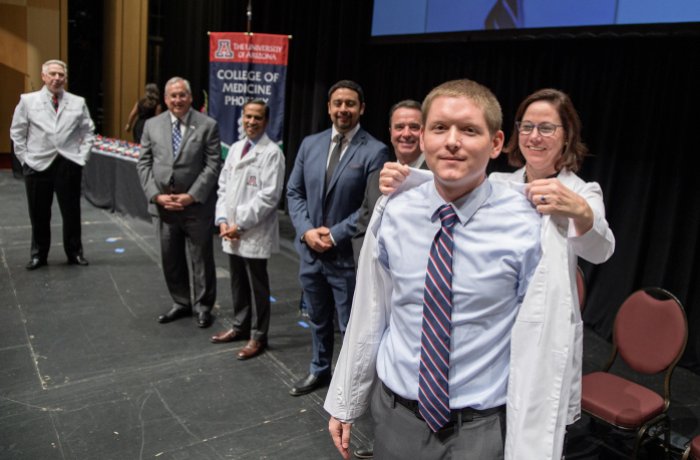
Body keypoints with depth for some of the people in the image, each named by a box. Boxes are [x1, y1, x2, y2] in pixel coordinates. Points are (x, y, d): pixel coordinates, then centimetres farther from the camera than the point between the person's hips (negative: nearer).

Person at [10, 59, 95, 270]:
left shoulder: (78, 102, 4)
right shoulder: (28, 100, 4)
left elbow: (88, 132, 8)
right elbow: (17, 132, 7)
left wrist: (82, 156, 0)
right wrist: (25, 158, 0)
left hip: (69, 165, 0)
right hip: (38, 165, 0)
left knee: (72, 212, 8)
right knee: (39, 214, 8)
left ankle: (75, 252, 22)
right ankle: (38, 254, 23)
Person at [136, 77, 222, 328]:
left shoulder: (208, 125, -3)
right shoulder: (152, 125, 7)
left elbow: (213, 165, -8)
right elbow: (144, 163, 6)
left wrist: (192, 196, -15)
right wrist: (156, 195, -7)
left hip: (197, 205, -4)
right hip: (163, 204, 4)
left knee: (201, 258, 6)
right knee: (170, 259, 13)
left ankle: (203, 306, 21)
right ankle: (181, 303, 29)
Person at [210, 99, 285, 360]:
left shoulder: (272, 153, -10)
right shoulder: (235, 148, 12)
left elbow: (268, 196, -17)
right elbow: (223, 186, 13)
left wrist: (240, 224, -16)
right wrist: (223, 220, -1)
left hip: (255, 233, -7)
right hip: (231, 232, 7)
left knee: (257, 286, 6)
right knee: (238, 283, 18)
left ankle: (258, 337, 19)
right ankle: (240, 326, 35)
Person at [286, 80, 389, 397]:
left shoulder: (374, 151, -10)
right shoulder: (310, 144, 6)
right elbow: (294, 192, 7)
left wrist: (335, 235, -16)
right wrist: (307, 230, -7)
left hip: (348, 254, -5)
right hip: (310, 249, 5)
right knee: (318, 319, 21)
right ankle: (319, 371, 42)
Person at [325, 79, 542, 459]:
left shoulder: (526, 226, -14)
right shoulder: (392, 215, -8)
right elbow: (368, 316, -1)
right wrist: (345, 405, 6)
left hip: (480, 426, -2)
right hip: (396, 413, 2)